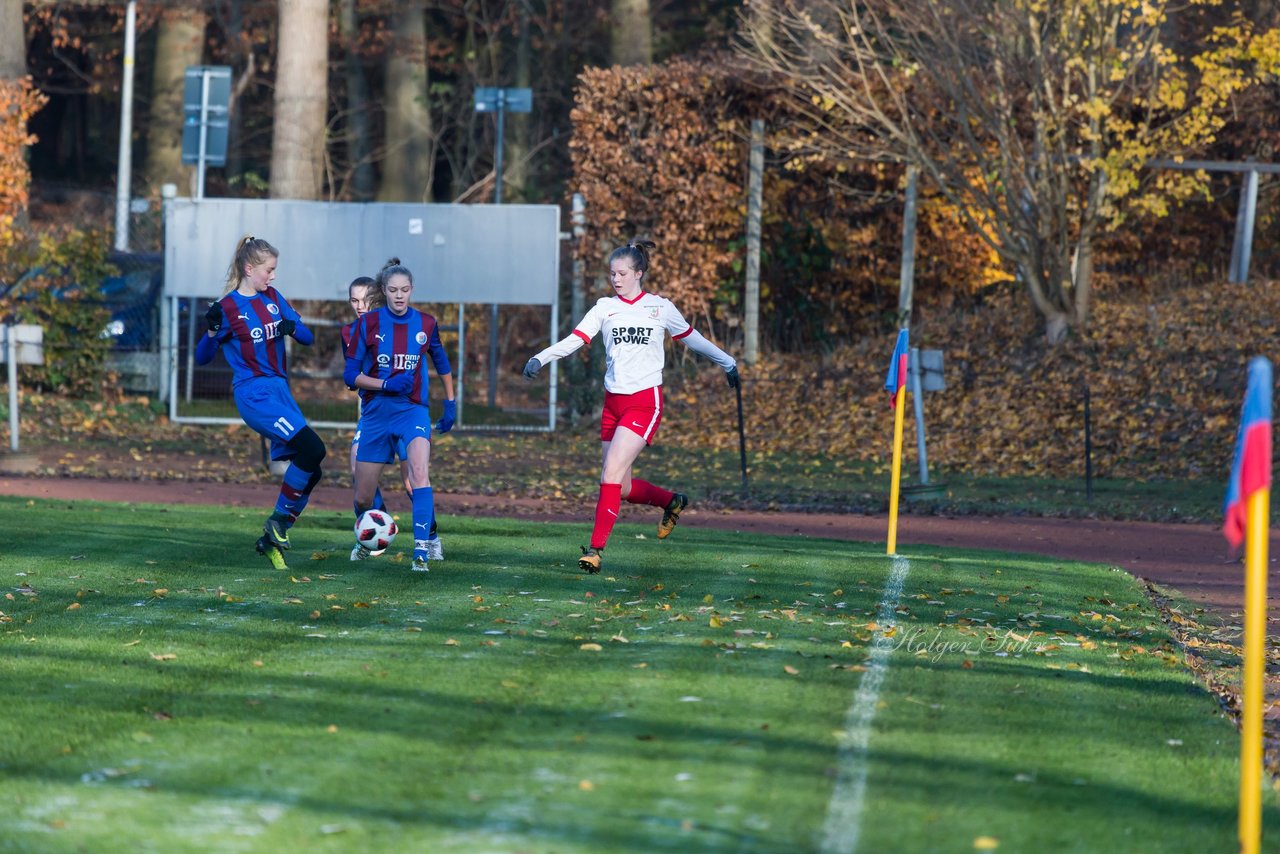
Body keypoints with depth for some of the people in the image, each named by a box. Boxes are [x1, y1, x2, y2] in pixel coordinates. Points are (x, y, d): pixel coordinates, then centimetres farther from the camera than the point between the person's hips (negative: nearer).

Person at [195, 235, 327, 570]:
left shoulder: (273, 298, 10)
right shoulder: (228, 307, -7)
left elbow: (308, 338, 10)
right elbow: (203, 358, -3)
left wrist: (292, 328, -12)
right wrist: (212, 331, -22)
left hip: (279, 390, 7)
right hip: (254, 394, -7)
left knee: (310, 472, 3)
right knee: (312, 449, -21)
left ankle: (272, 540, 12)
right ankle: (278, 520, -7)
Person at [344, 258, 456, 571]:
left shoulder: (425, 324, -1)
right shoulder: (368, 323, -5)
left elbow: (442, 363, 17)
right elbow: (351, 374, -5)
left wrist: (450, 403, 15)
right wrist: (386, 384, -19)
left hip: (413, 410, -1)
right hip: (376, 413, 1)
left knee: (419, 471, -29)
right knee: (363, 498, 6)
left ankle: (423, 546, -31)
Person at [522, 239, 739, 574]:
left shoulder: (660, 307, 2)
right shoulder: (604, 307, 6)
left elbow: (691, 338, 16)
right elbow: (574, 339, -6)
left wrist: (728, 362, 24)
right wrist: (540, 358, -22)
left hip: (645, 402, -4)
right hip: (613, 403, 4)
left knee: (611, 474, -18)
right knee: (622, 488, 7)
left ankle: (596, 548, -14)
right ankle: (672, 501, 35)